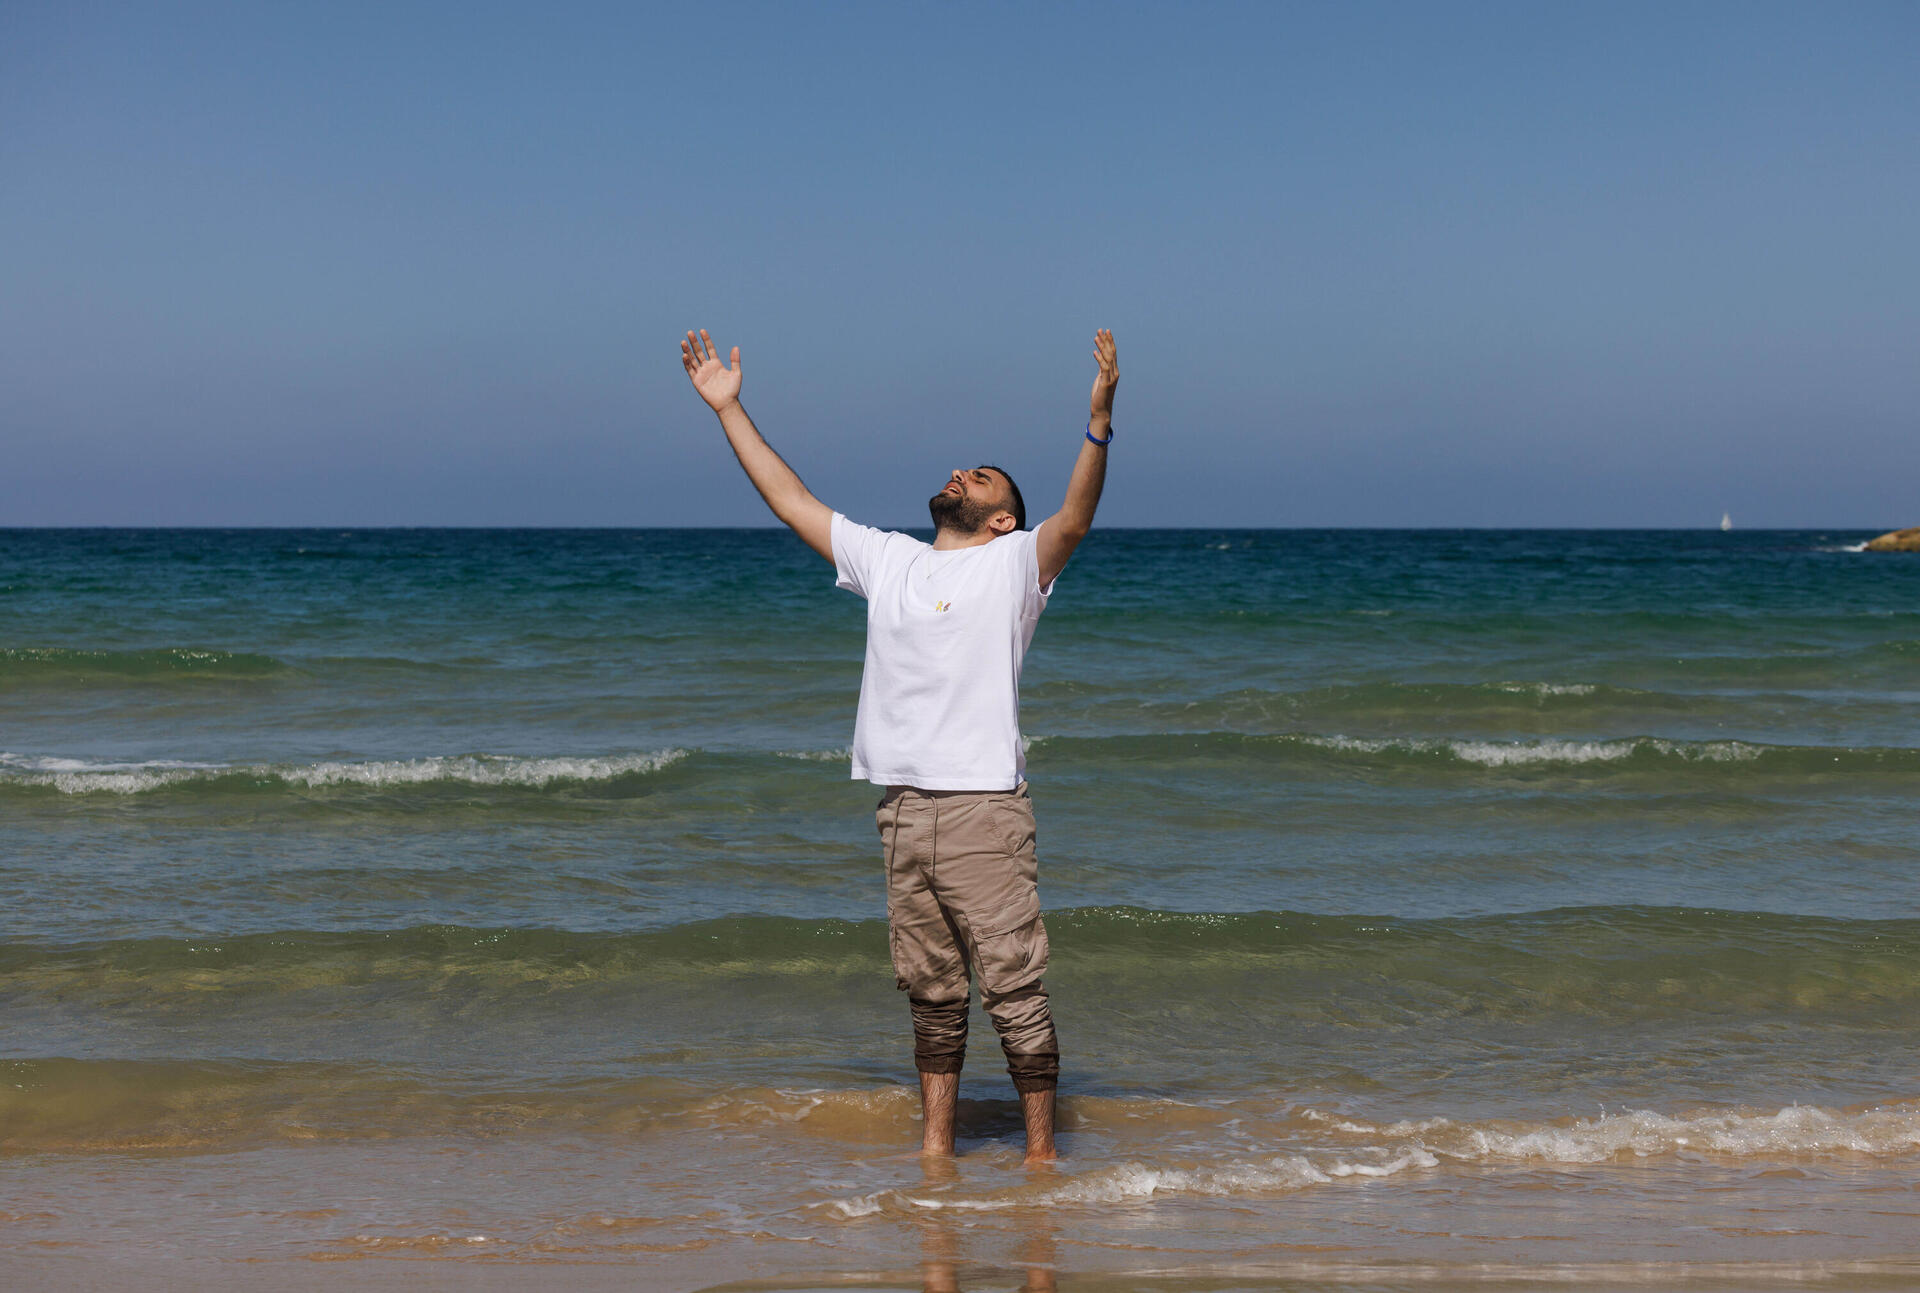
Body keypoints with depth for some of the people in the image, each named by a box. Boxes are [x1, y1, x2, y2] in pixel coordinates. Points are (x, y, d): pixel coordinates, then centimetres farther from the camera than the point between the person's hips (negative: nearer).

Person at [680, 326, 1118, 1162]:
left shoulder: (1015, 564, 2)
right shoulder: (886, 561, 17)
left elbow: (1074, 519, -16)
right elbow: (791, 500, 21)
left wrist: (1099, 421, -31)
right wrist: (729, 410, 21)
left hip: (984, 810, -5)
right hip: (902, 809, 5)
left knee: (1014, 990, -5)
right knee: (929, 992, 12)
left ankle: (1040, 1151, 4)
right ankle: (935, 1146, 21)